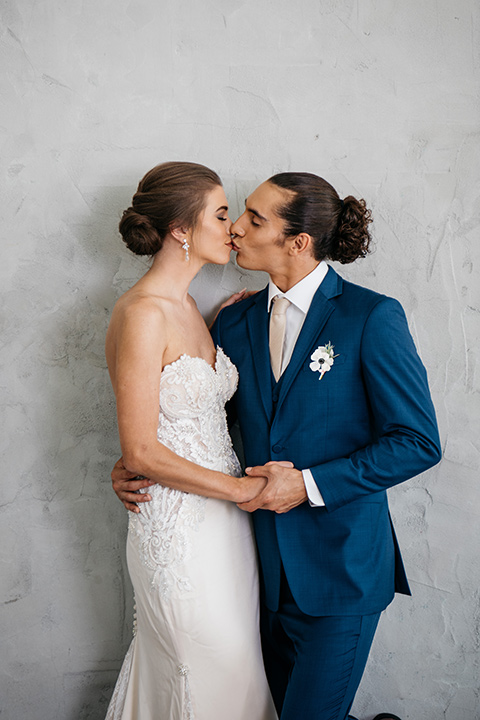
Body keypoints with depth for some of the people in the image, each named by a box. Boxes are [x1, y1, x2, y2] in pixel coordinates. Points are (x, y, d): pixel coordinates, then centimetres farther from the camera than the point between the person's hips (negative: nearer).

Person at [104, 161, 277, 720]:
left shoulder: (186, 307, 8)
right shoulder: (141, 314, -19)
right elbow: (140, 451, -20)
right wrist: (242, 487, -15)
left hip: (223, 516, 8)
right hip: (179, 525, -8)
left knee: (232, 663, 20)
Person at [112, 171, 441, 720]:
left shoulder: (372, 317, -12)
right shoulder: (234, 321, 3)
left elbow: (418, 442, -12)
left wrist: (310, 484, -17)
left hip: (341, 563, -5)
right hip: (269, 564, 6)